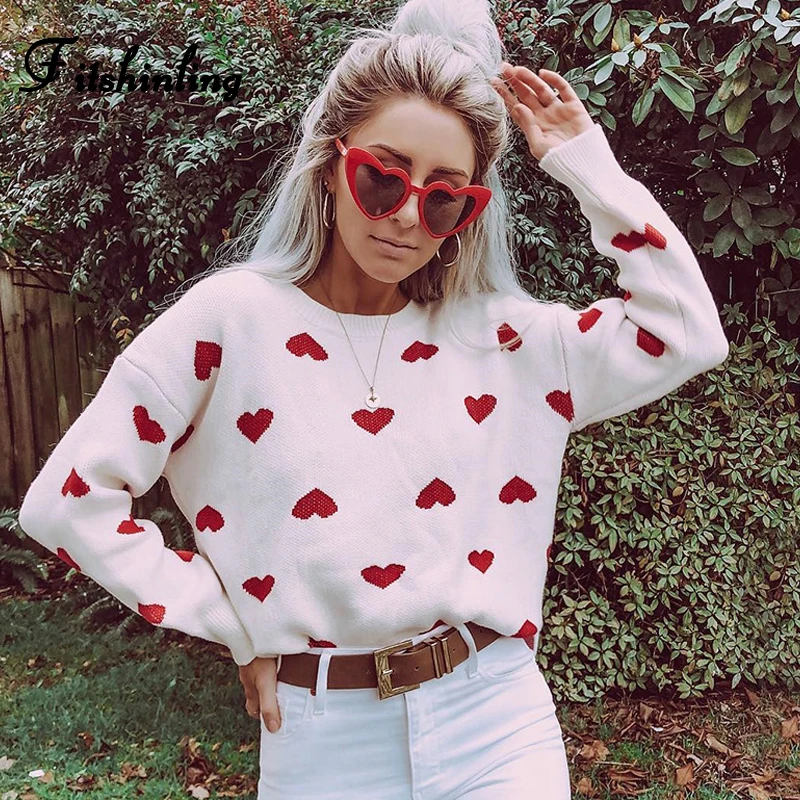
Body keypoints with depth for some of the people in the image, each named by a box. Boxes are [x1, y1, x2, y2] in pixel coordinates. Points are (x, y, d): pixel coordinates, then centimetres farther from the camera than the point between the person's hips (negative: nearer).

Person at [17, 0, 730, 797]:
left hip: (492, 717, 2)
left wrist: (585, 165, -4)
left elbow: (687, 333, -1)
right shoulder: (230, 319, -9)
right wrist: (231, 620, -6)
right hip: (322, 734, -1)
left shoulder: (500, 337, 0)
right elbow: (69, 500, -8)